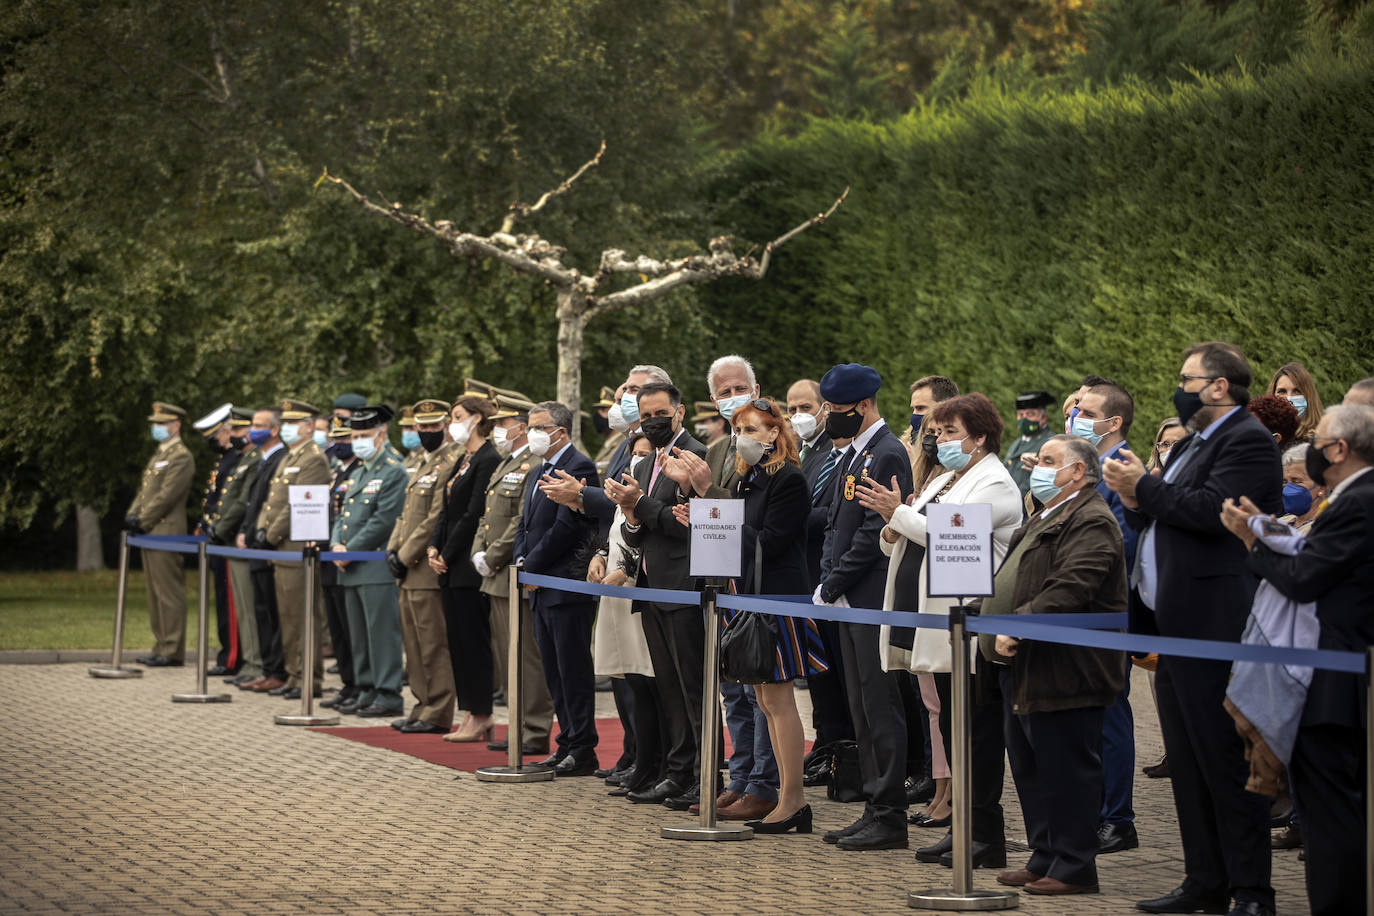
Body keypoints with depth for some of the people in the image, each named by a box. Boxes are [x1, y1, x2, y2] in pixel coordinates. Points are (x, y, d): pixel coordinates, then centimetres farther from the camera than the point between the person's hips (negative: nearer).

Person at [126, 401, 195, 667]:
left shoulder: (181, 457, -11)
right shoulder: (159, 454, 20)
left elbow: (166, 496, -17)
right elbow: (144, 490, 21)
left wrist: (141, 521, -15)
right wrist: (132, 515, 5)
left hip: (166, 533, -10)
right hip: (151, 534, 10)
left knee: (169, 593, -8)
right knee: (155, 593, 12)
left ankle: (172, 651, -6)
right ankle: (161, 647, 17)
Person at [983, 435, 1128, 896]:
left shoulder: (1091, 524, -14)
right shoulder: (1045, 519, 21)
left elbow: (1067, 591, -24)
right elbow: (1015, 585, 28)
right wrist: (992, 624, 13)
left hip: (1064, 673, -11)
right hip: (1026, 668, 11)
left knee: (1066, 769, -5)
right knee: (1029, 768, 14)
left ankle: (1074, 867, 0)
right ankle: (1044, 858, 22)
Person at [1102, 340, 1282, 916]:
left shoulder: (1247, 442, -11)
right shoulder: (1193, 445, 21)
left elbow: (1211, 510, -23)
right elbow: (1165, 519, 24)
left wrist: (1145, 487, -13)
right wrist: (1136, 502, 3)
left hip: (1215, 628, -10)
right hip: (1175, 628, 10)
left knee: (1224, 760, -8)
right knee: (1188, 762, 13)